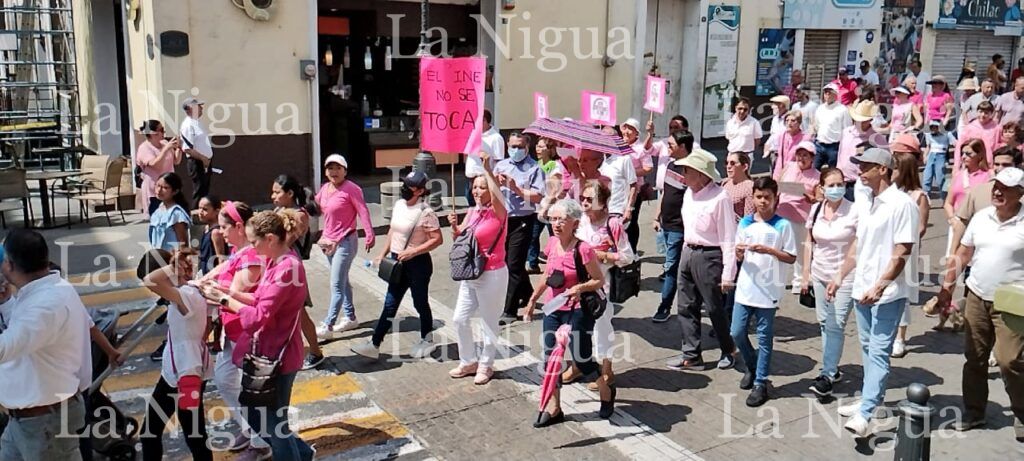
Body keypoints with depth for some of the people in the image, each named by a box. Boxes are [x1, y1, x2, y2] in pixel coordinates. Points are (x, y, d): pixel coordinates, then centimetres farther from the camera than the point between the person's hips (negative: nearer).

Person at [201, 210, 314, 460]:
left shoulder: (287, 268, -25)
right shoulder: (275, 261, 6)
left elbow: (260, 317, -25)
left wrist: (225, 299, -14)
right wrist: (230, 293, -1)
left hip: (278, 356, -10)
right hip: (267, 351, 10)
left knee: (273, 422, 6)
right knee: (253, 412, 22)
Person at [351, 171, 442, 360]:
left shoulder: (426, 212, -18)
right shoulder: (399, 205, 5)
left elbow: (437, 239, -19)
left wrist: (412, 252, -23)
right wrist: (382, 255, 11)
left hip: (417, 263, -7)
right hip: (397, 262, 7)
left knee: (420, 303, 10)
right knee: (390, 305, 8)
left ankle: (427, 341, 30)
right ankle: (374, 345, 10)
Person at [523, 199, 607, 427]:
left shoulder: (583, 250, -19)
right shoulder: (552, 244, 1)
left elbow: (599, 280, -11)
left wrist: (580, 288, -29)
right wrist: (532, 301, 20)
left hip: (577, 311, -6)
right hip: (553, 310, 7)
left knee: (582, 359, 4)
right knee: (550, 358, 8)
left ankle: (607, 391, 33)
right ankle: (553, 409, 20)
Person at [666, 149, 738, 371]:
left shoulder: (719, 198, -19)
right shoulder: (689, 193, 5)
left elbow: (728, 239, -17)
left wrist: (728, 274, -18)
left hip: (709, 256, -8)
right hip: (688, 253, 8)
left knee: (715, 308, 6)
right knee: (686, 307, 10)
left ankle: (729, 351, 28)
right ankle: (691, 355, 20)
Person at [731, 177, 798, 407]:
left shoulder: (783, 225, -4)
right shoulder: (745, 223, 6)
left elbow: (791, 257, -3)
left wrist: (768, 250, -17)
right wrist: (738, 252, -12)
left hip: (768, 290, -3)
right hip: (745, 287, 4)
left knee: (764, 338, 4)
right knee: (737, 333, 6)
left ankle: (760, 383, 14)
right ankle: (751, 366, 32)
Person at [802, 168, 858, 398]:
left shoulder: (854, 212, -13)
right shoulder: (816, 209, 2)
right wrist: (806, 273, 10)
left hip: (845, 277, -5)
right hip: (820, 275, 5)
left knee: (835, 325, -6)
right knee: (824, 323, 13)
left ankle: (828, 375, 2)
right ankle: (832, 369, 26)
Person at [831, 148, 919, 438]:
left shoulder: (901, 204, -14)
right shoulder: (869, 203, 12)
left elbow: (901, 254, -17)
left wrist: (879, 287, -21)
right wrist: (839, 277, 18)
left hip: (887, 294, -8)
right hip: (862, 290, 8)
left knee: (878, 354, -8)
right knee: (868, 349, 17)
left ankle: (864, 415, -11)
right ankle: (871, 399, 29)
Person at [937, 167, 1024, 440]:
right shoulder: (981, 217, 5)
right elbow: (962, 255, 12)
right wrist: (947, 287, 11)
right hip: (977, 297, 5)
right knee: (974, 358, 11)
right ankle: (973, 411, 25)